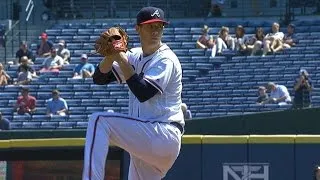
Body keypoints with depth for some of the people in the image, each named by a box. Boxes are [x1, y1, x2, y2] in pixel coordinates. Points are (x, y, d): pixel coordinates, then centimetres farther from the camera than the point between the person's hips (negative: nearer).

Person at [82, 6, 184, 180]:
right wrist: (111, 55, -10)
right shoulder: (135, 56, 15)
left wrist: (122, 59, -18)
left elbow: (143, 93, -22)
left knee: (99, 121, -19)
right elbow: (99, 78, 8)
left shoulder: (166, 60, -8)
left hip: (163, 136, -9)